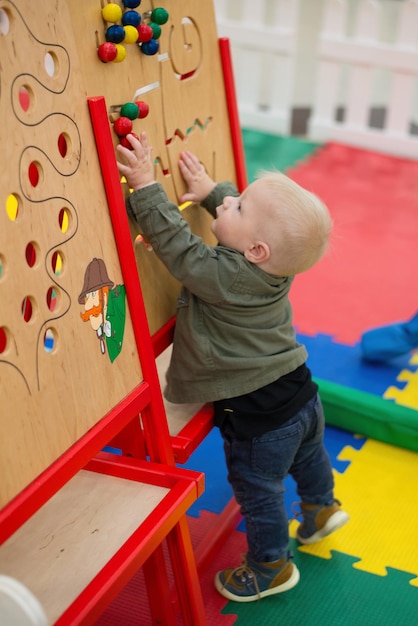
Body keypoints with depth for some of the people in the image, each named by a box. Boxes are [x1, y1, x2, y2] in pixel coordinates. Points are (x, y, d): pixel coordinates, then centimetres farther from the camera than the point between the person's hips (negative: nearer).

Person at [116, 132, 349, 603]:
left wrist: (146, 188, -26)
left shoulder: (225, 276, -33)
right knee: (308, 457, 34)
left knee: (258, 494, 16)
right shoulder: (273, 263, -9)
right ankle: (321, 509, 61)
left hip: (258, 418, -8)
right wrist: (209, 190, 11)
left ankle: (270, 570, 37)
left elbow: (175, 244, -28)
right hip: (301, 393, 8)